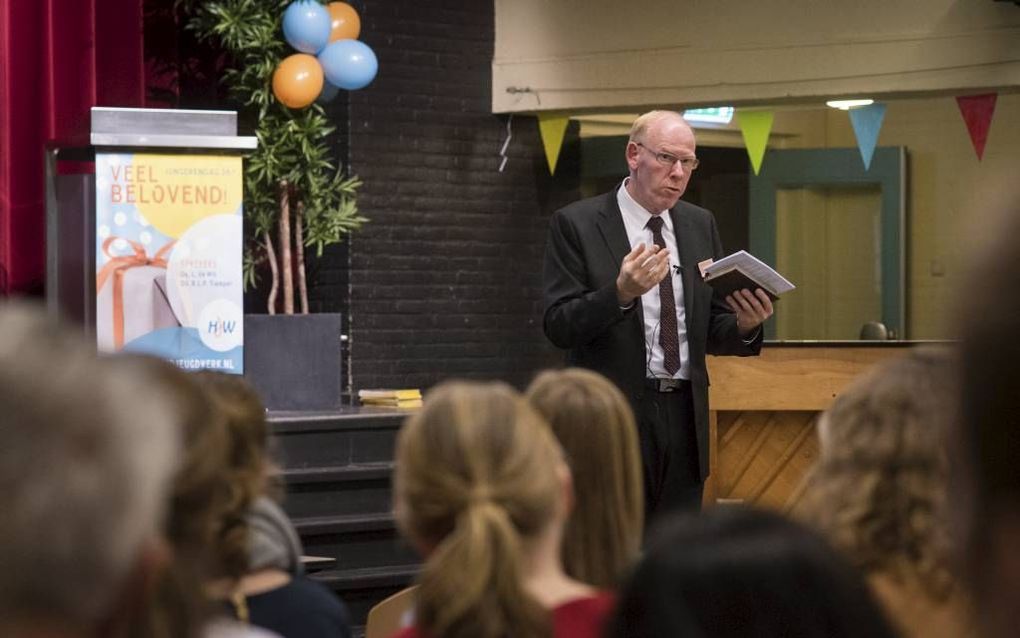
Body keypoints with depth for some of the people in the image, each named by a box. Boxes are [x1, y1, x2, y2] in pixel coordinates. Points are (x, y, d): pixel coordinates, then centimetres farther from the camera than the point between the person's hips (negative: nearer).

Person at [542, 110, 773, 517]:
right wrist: (621, 292, -26)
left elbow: (713, 332, 13)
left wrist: (744, 326, -10)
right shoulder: (576, 225, -3)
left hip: (684, 421, 5)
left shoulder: (700, 225, 12)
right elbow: (558, 327, -10)